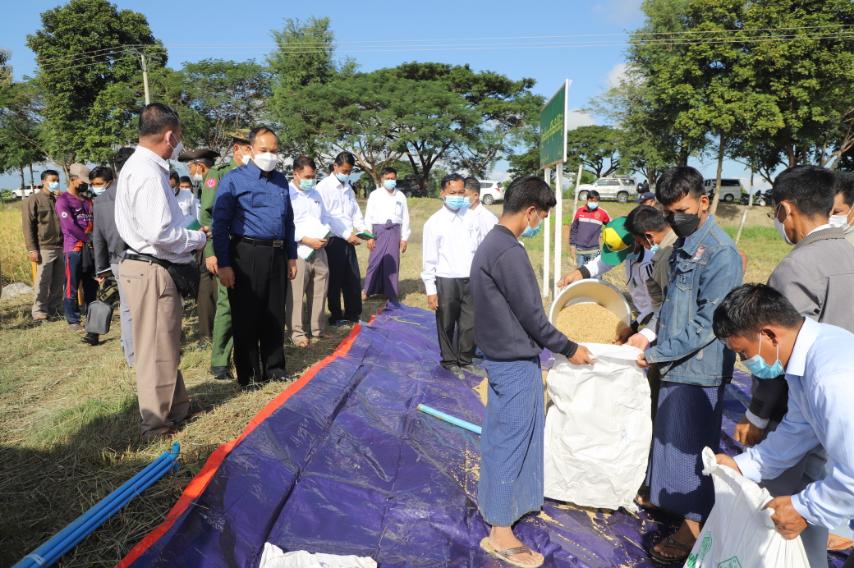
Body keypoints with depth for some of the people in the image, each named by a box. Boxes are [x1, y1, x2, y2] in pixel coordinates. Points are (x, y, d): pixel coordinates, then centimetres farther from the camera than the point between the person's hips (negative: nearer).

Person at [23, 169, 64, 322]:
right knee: (43, 281, -3)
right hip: (44, 248, -5)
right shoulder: (34, 200, -2)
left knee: (58, 281, 7)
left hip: (61, 247, 5)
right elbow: (28, 226, -6)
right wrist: (32, 249, -10)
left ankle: (56, 308, 16)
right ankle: (39, 311, 5)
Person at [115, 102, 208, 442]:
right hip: (152, 271, -11)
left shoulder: (139, 166, 14)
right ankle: (157, 424, 16)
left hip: (151, 268, 11)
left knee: (166, 346, 20)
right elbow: (159, 233, -25)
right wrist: (197, 238, -10)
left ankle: (176, 408, 36)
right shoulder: (148, 172, -18)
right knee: (157, 350, 2)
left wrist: (189, 237, 9)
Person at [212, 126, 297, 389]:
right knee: (246, 317, 4)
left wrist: (291, 256, 15)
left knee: (275, 315, 13)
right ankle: (248, 374, 18)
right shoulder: (233, 180, -5)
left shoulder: (281, 180, 12)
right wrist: (224, 264, -13)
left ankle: (274, 367, 26)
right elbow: (220, 224, -8)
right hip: (246, 255, -5)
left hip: (277, 254, 5)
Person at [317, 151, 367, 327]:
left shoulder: (348, 187, 15)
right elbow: (325, 217, -14)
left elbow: (355, 211, 15)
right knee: (335, 280, 4)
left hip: (348, 239, 6)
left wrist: (363, 229, -3)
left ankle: (353, 314, 23)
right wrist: (346, 234, -17)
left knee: (353, 279, 10)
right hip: (333, 240, -6)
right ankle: (336, 316, 16)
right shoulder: (323, 186, -8)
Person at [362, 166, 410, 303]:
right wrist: (369, 236, -5)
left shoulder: (401, 196, 7)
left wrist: (404, 238, 5)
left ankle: (391, 294, 14)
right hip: (379, 230, -2)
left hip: (394, 231, 2)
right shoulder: (375, 194, 2)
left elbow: (405, 218, 8)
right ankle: (367, 289, 12)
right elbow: (368, 216, 1)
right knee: (375, 261, -2)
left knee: (393, 263, 5)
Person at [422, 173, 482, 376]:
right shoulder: (434, 222, -7)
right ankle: (450, 361, 28)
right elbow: (429, 259, -6)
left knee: (470, 324, 11)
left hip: (471, 280, 3)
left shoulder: (471, 218, 3)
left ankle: (465, 360, 29)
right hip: (446, 281, -3)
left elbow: (478, 249, 8)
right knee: (447, 325, 10)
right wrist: (431, 290, -7)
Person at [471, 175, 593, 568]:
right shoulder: (510, 252, -23)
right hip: (516, 360, -10)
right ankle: (500, 532, 14)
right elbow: (530, 315, -20)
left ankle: (492, 501, 38)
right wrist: (568, 349, -6)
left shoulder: (490, 244, 8)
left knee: (500, 433, 21)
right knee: (512, 438, 1)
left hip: (500, 354, 10)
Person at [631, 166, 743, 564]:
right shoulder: (682, 245, 8)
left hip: (698, 369, -8)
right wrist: (650, 337, 3)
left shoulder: (720, 254, -19)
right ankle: (669, 498, 39)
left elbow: (706, 324, -22)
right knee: (670, 440, 20)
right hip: (674, 364, 8)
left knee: (691, 448, 4)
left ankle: (692, 528, 20)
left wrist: (654, 352, -16)